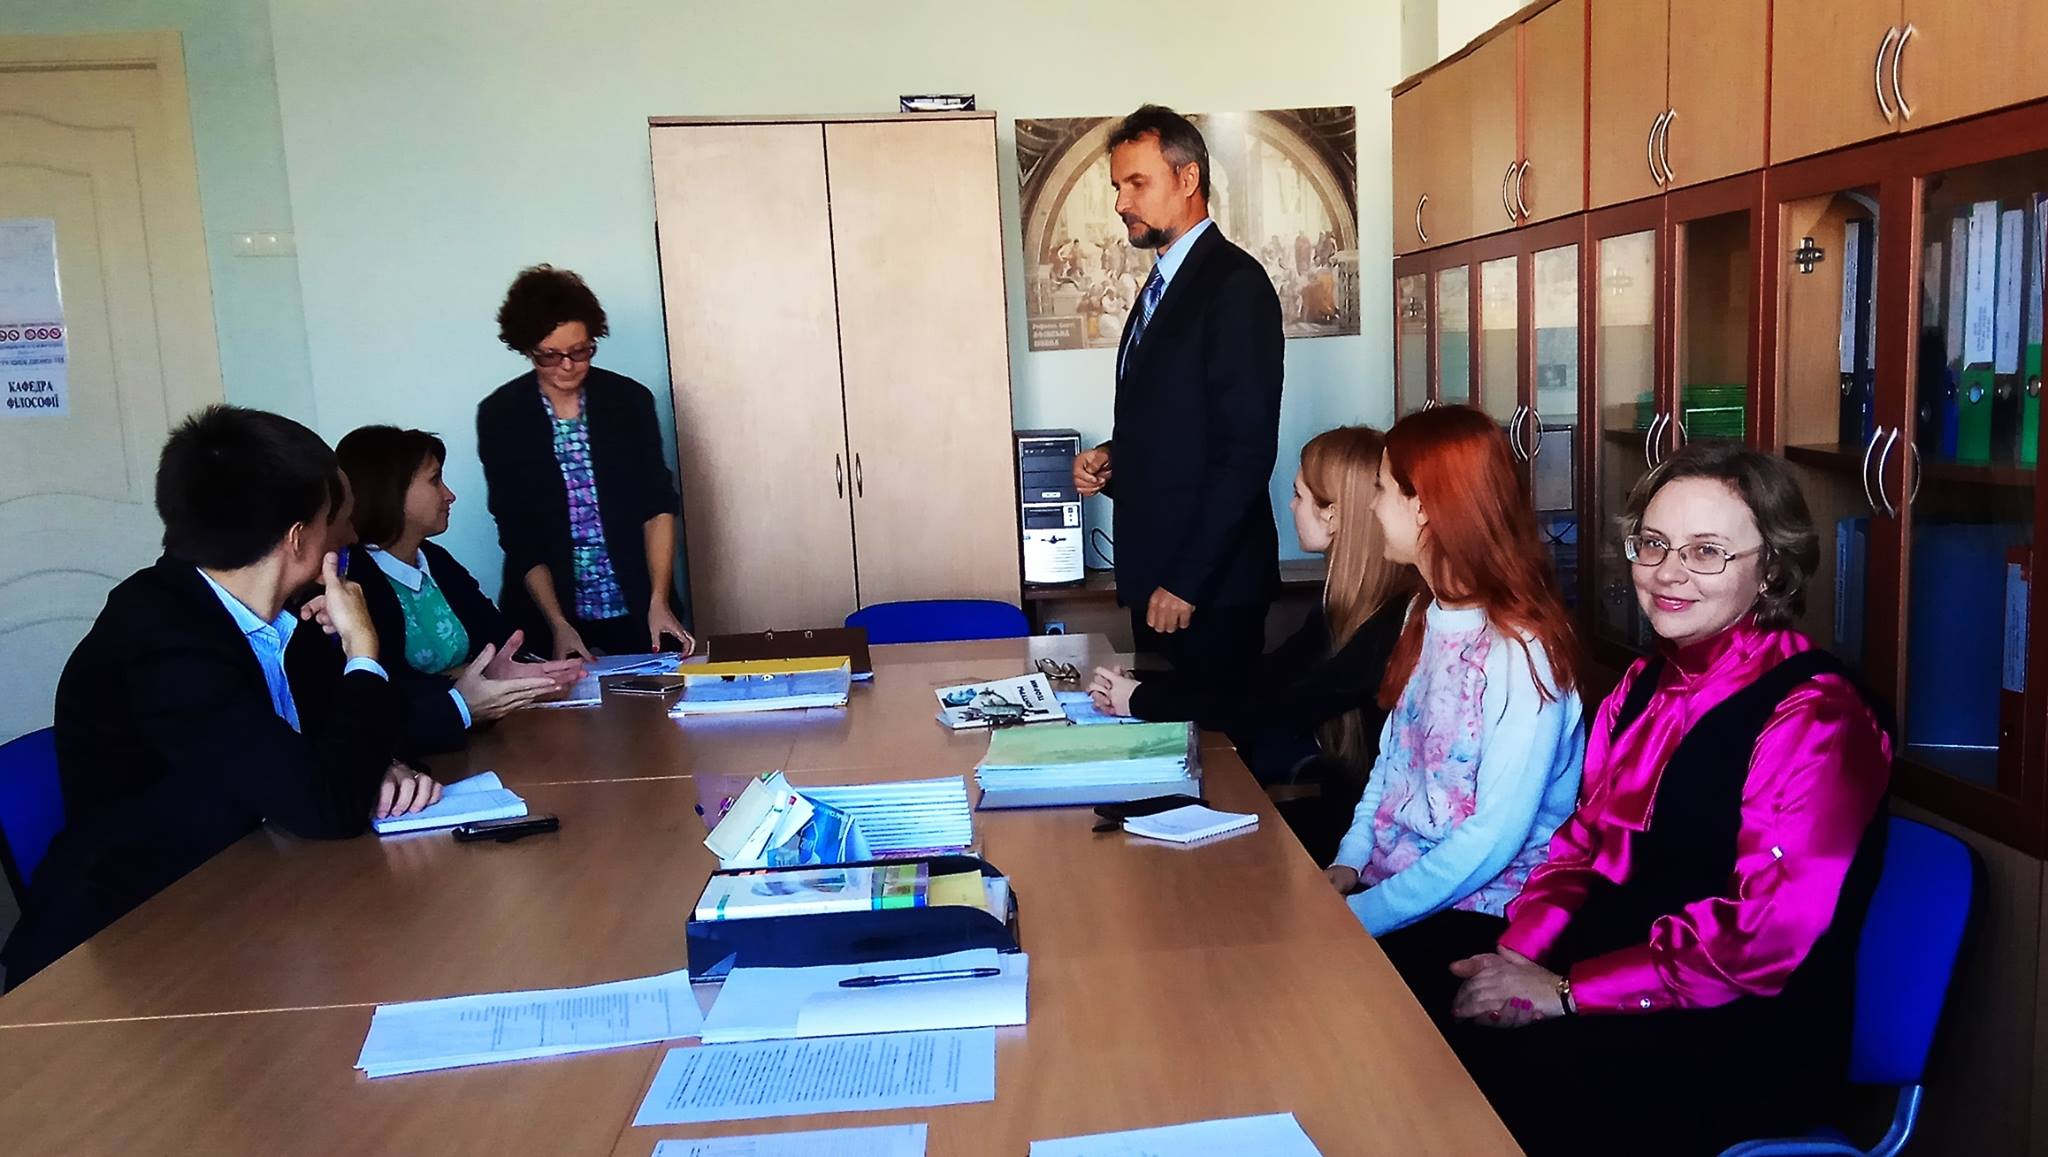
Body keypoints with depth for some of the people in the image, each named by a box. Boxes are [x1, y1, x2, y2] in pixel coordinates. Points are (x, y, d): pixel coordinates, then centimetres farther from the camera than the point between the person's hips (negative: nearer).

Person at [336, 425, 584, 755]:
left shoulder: (436, 560, 13)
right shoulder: (350, 585, -14)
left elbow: (502, 639, 3)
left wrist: (494, 672, -16)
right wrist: (458, 704, -33)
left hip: (479, 739, 6)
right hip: (416, 756, -6)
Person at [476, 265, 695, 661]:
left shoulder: (629, 400, -3)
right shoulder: (499, 416, -5)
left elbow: (659, 504, -5)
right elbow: (516, 531, -5)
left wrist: (660, 602, -16)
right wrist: (558, 625, -14)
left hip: (636, 608, 1)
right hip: (547, 614, -1)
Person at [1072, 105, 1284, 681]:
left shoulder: (1235, 283, -13)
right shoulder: (1160, 287, 16)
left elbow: (1247, 449, -19)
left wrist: (1187, 581, -19)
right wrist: (1110, 457, 3)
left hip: (1210, 588, -8)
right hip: (1152, 570, 8)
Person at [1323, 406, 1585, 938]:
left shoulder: (1520, 649, -19)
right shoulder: (1427, 613, 7)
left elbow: (1494, 838, -21)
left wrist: (1362, 914, -20)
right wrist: (1349, 859, -1)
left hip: (1474, 913, -7)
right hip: (1387, 874, 7)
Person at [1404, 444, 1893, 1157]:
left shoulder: (1814, 717, -14)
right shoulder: (1645, 685, 12)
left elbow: (1765, 933, -20)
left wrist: (1565, 990, -19)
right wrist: (1518, 953, -6)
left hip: (1741, 1048, -7)